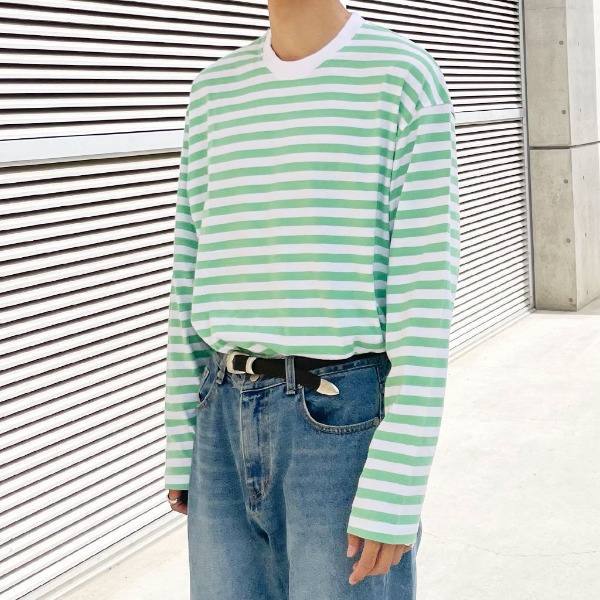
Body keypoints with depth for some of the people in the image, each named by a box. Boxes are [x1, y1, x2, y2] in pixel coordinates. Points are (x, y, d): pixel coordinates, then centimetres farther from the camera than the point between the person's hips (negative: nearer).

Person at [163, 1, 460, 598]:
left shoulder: (406, 79, -6)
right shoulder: (216, 91, 10)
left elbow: (427, 288, -11)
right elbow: (193, 275, 11)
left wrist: (396, 490, -14)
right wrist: (183, 446, 12)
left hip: (349, 426, -5)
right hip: (232, 426, 5)